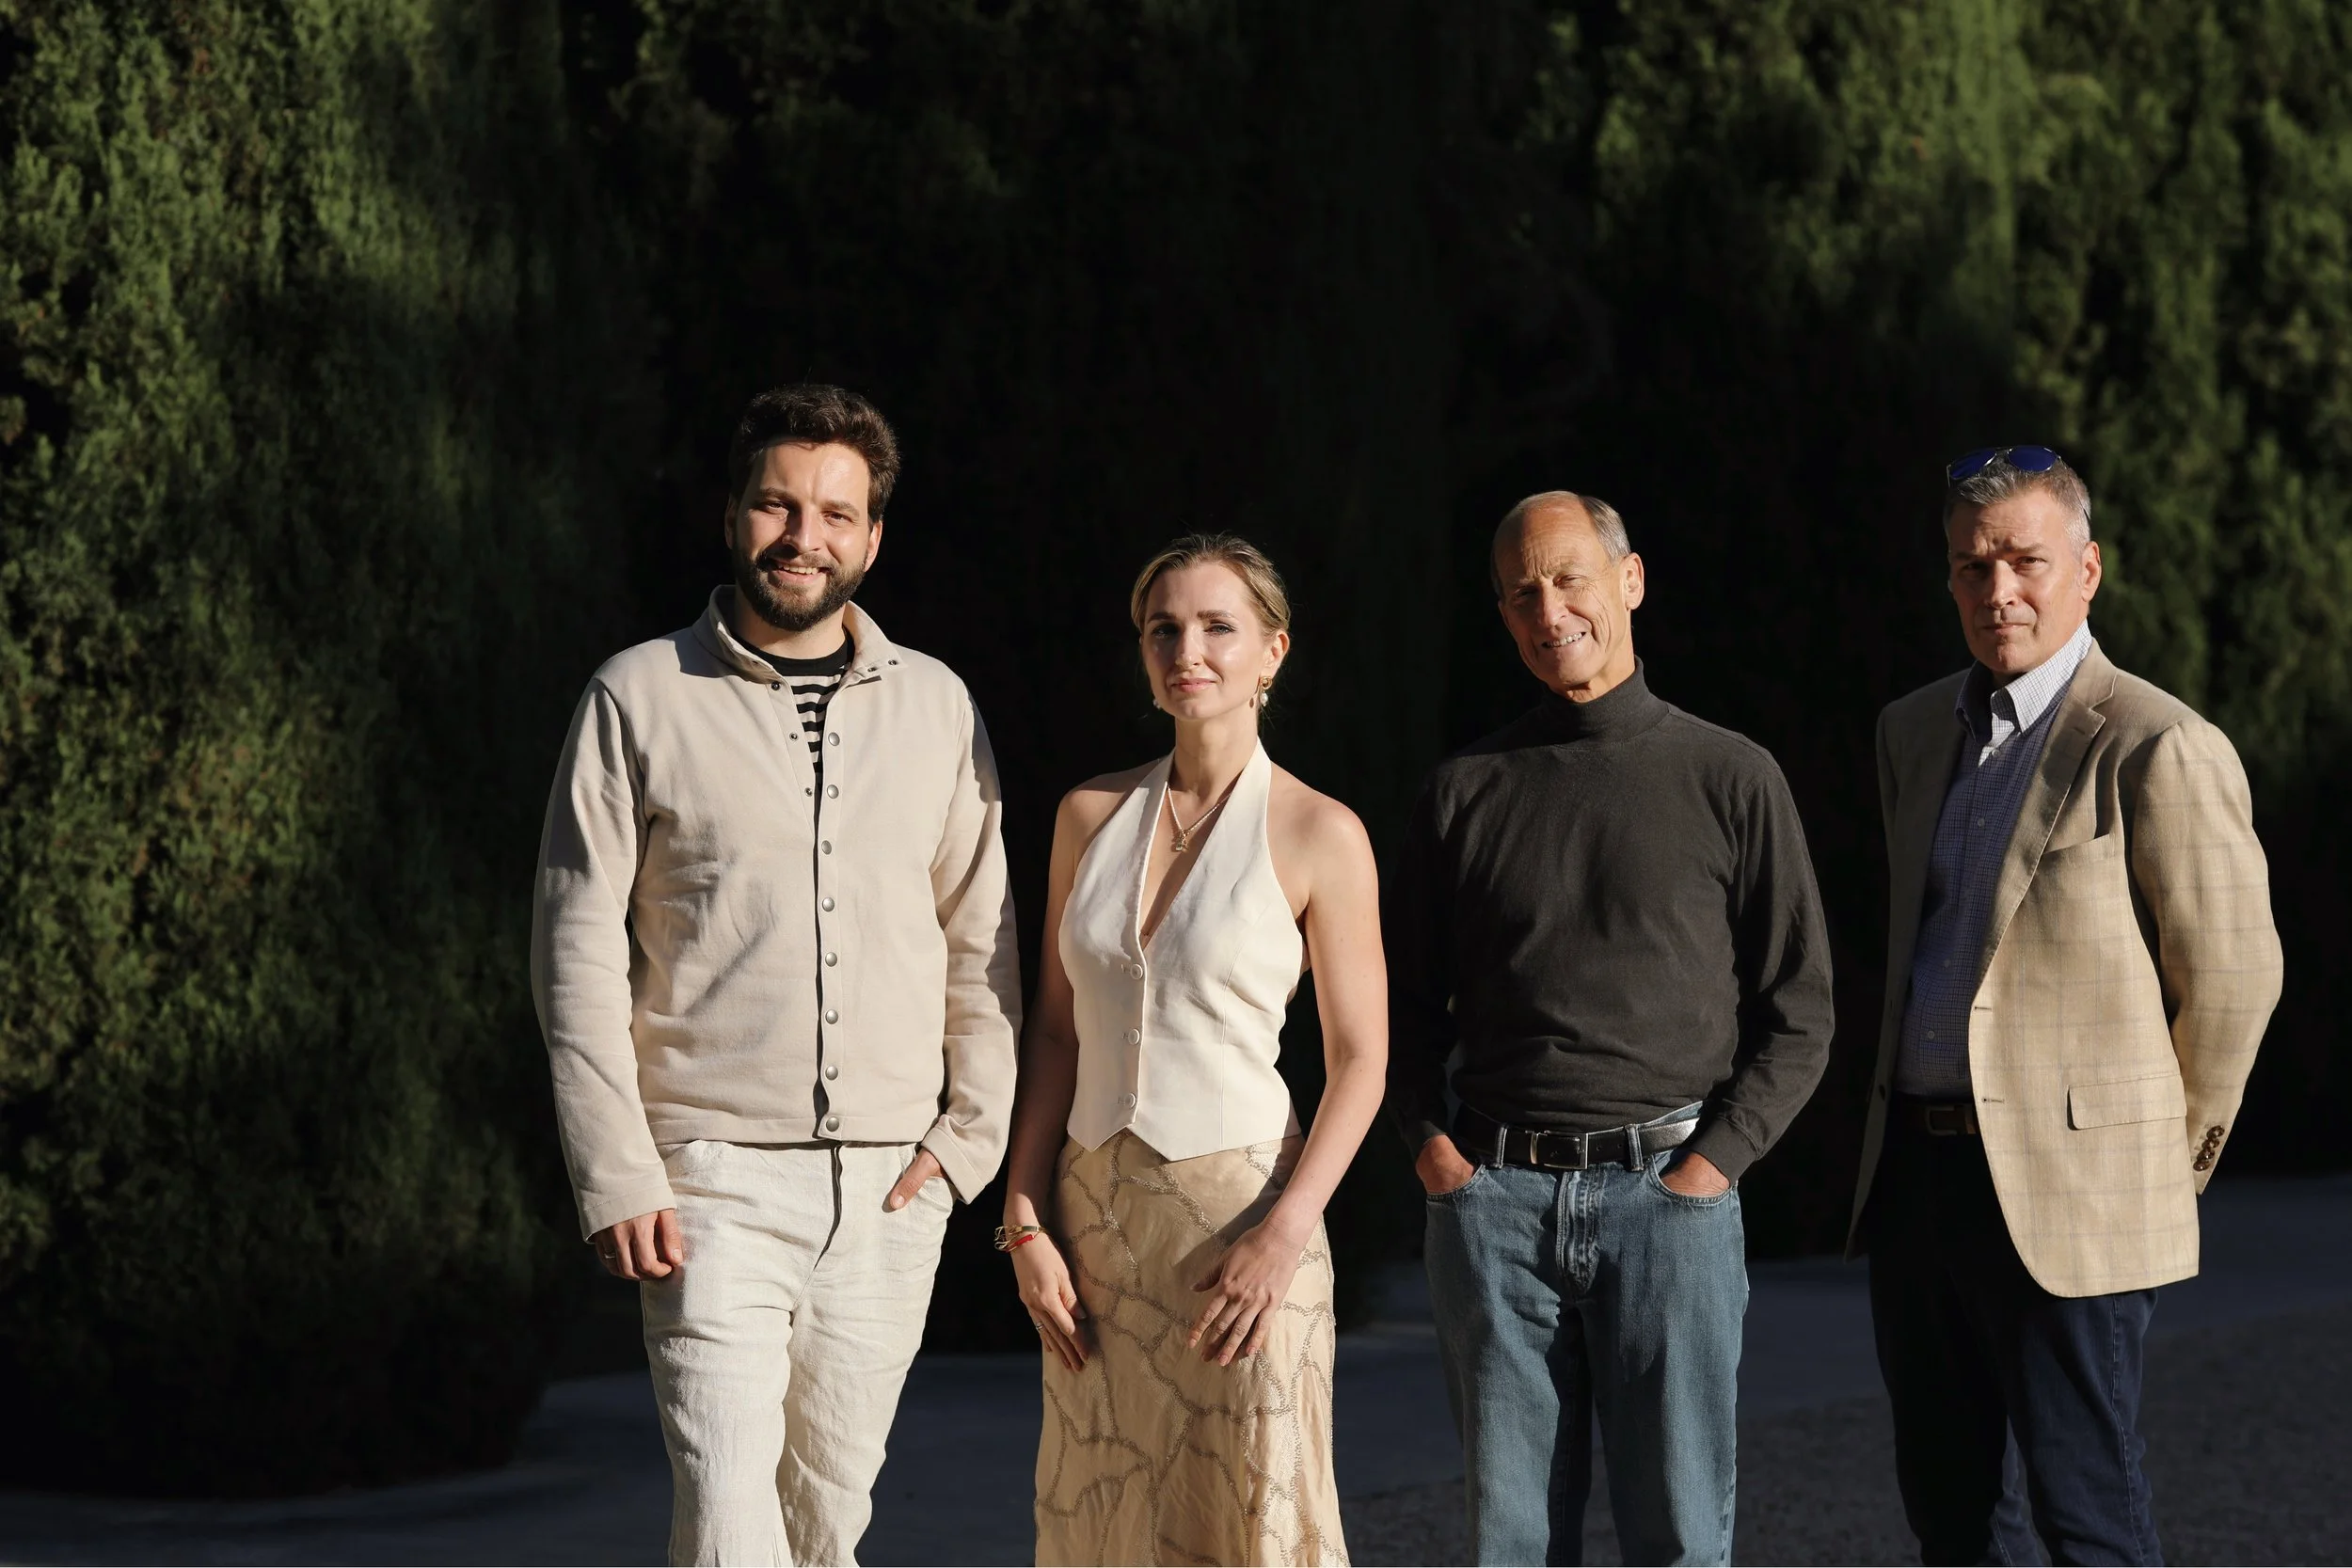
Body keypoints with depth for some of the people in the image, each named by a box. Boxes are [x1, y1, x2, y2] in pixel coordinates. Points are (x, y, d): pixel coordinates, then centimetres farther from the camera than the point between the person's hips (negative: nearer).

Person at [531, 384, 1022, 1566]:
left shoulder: (935, 706, 9)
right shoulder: (641, 698, 0)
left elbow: (981, 941, 14)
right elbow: (578, 949, -2)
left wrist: (970, 1135, 2)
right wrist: (615, 1174, -9)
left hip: (890, 1188, 3)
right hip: (715, 1178, -3)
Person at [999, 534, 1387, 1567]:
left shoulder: (1318, 834, -4)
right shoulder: (1092, 815, 8)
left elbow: (1360, 1062, -4)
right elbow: (1056, 1030, 10)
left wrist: (1285, 1234, -15)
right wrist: (1026, 1222, 2)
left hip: (1238, 1208, -4)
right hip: (1095, 1213, 4)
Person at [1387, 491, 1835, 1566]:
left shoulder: (1730, 780, 6)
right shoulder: (1466, 791, 12)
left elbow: (1797, 1015, 6)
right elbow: (1410, 1005, 17)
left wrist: (1709, 1165, -5)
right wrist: (1431, 1145, 1)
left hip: (1666, 1194, -2)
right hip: (1493, 1197, 2)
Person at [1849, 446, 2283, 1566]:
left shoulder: (2159, 751, -11)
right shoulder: (1913, 733, 13)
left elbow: (2232, 978, -6)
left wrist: (2174, 1155, 5)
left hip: (2068, 1190, -7)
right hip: (1914, 1173, 7)